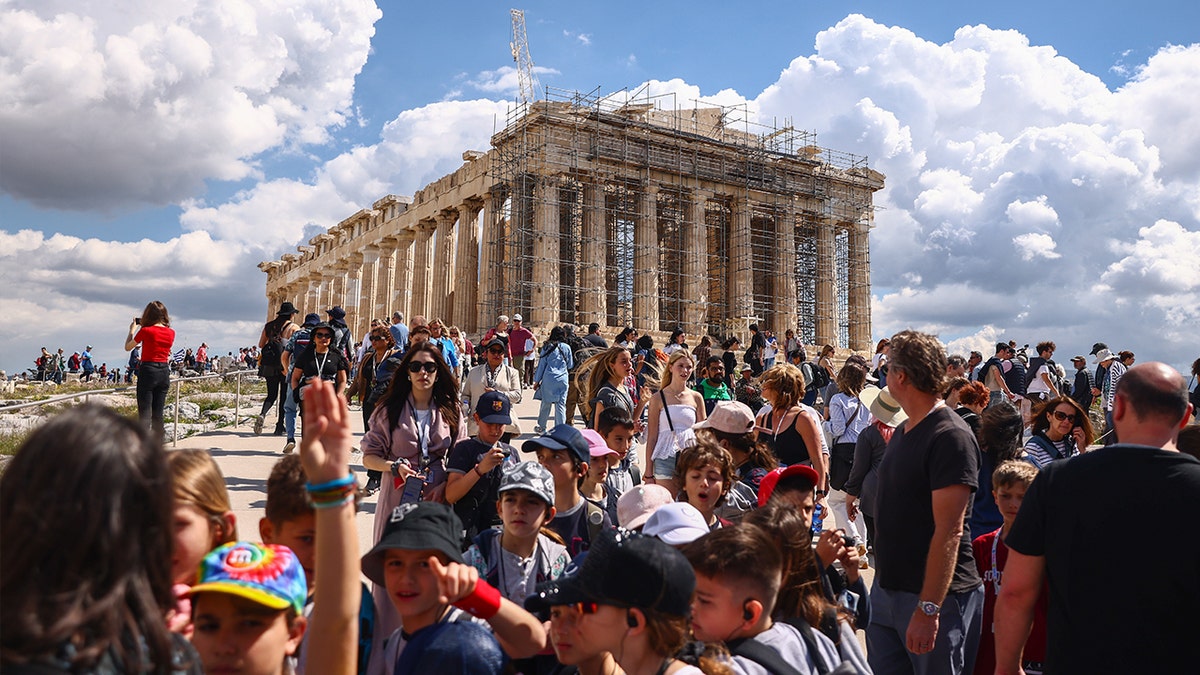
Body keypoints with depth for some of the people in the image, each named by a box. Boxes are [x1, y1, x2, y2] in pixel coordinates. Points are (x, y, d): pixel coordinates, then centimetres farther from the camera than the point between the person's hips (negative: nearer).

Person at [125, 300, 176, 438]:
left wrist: (132, 330, 17)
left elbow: (127, 347, 4)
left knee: (145, 412, -2)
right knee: (158, 413, 10)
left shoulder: (146, 331, -9)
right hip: (164, 371, 5)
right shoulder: (171, 332, 3)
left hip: (148, 370, -5)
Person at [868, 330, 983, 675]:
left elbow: (949, 531, -23)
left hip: (935, 597, -8)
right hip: (886, 589, 8)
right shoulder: (903, 432, 11)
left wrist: (927, 609, -25)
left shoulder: (951, 437, -18)